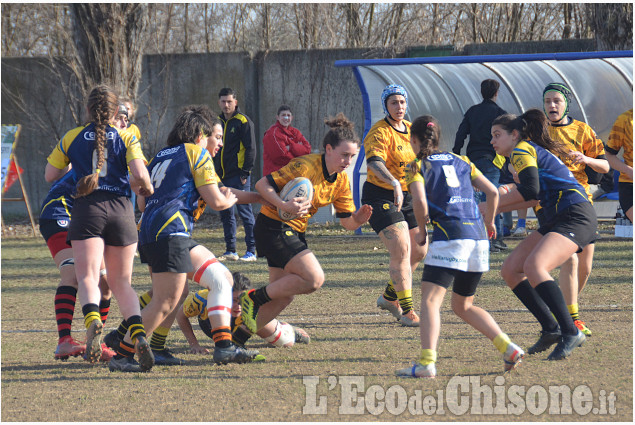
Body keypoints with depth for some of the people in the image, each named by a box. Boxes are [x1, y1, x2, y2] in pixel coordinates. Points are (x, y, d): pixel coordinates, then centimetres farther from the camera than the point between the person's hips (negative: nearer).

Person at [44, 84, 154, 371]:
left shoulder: (72, 138, 9)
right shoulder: (126, 138, 5)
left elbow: (50, 175, 16)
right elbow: (140, 175, -8)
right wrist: (146, 189, 14)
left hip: (87, 209, -1)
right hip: (120, 210, 1)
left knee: (87, 276, -8)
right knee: (121, 282, 11)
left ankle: (92, 318, -41)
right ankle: (138, 335, -11)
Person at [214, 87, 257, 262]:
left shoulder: (243, 121, -6)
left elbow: (250, 149, -8)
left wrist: (245, 172, -14)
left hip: (238, 176, -7)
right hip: (222, 176, 7)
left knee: (244, 212, -7)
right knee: (225, 213, 9)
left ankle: (251, 251, -6)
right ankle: (230, 251, 15)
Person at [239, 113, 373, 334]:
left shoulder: (341, 180, 3)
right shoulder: (305, 166, -21)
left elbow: (347, 222, 6)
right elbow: (262, 185, -19)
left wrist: (359, 218, -17)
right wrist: (284, 205, -34)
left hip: (294, 232, 9)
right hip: (273, 227, -9)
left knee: (283, 295, 10)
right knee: (314, 278, -19)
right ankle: (253, 298, -8)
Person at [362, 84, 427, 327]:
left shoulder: (411, 129, 9)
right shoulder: (380, 132, -17)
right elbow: (374, 162, -35)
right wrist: (395, 184, -50)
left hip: (407, 197, 8)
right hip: (380, 196, -8)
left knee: (419, 251, 11)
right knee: (402, 251, -16)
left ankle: (389, 297, 30)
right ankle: (407, 312, -12)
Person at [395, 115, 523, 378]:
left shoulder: (417, 167, 5)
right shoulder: (461, 162, 21)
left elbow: (420, 202, -11)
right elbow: (492, 192, 14)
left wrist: (422, 230, 4)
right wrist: (489, 223, 29)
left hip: (449, 236, -6)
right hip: (478, 236, 6)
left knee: (430, 300, -12)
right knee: (463, 306, 20)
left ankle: (427, 363, -29)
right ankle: (508, 348, 8)